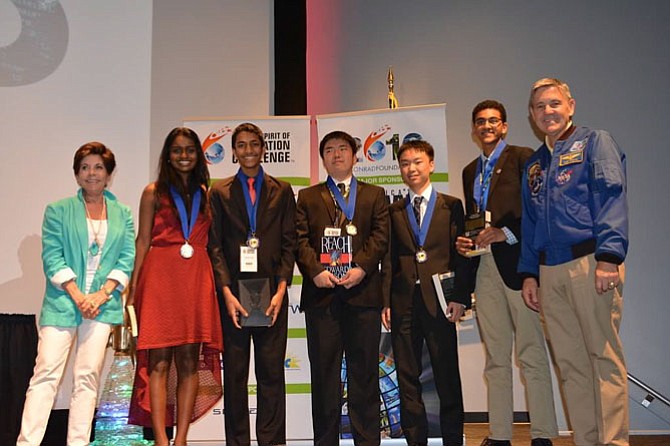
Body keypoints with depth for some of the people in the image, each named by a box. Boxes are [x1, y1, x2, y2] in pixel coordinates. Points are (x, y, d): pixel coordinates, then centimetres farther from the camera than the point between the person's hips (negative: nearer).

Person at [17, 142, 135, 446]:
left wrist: (101, 294, -8)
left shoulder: (123, 215, 13)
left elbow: (127, 258, 5)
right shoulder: (58, 210, 8)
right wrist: (77, 295, -11)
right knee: (46, 373, -6)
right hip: (62, 302, -1)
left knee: (88, 376, 1)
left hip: (102, 303, 2)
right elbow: (51, 257, -1)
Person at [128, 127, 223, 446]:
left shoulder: (205, 194, 15)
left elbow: (210, 243, 14)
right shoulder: (154, 193, 7)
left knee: (190, 361, 1)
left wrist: (218, 286, 3)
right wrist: (133, 288, -5)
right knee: (159, 361, -5)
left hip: (196, 281, 3)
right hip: (160, 278, -3)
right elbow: (142, 241, 4)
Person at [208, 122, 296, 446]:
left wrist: (281, 289, -6)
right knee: (235, 374, 5)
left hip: (271, 293, 0)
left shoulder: (282, 191, 10)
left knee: (272, 372, 3)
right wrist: (227, 292, -7)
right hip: (234, 292, 0)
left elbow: (289, 243, 5)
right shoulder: (220, 191, 10)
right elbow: (215, 246, 4)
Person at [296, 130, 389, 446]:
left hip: (362, 291, 0)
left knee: (364, 371, 3)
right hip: (321, 293, 0)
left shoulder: (374, 195, 16)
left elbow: (380, 236, 3)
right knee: (324, 372, 3)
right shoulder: (308, 197, 17)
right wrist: (315, 272, -10)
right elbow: (301, 240, 5)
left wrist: (360, 268, -12)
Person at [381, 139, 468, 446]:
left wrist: (460, 297, -8)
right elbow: (389, 259, 9)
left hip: (439, 301, -2)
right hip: (404, 303, 2)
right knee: (407, 378, 6)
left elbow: (461, 255, 2)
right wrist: (385, 302, 2)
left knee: (447, 376, 3)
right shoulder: (394, 211, 12)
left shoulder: (451, 206, 6)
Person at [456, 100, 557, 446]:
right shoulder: (470, 171, 22)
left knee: (532, 354, -3)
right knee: (495, 358, 9)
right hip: (484, 268, 6)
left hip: (516, 263, -6)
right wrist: (463, 241, 6)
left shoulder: (522, 157, 2)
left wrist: (506, 233, -16)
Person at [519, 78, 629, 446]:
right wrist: (529, 273, 14)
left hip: (590, 262, -6)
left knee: (604, 356, -5)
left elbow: (612, 197, -8)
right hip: (549, 271, 6)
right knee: (569, 364, 7)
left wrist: (609, 257, -19)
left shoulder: (594, 142, 5)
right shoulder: (533, 164, 22)